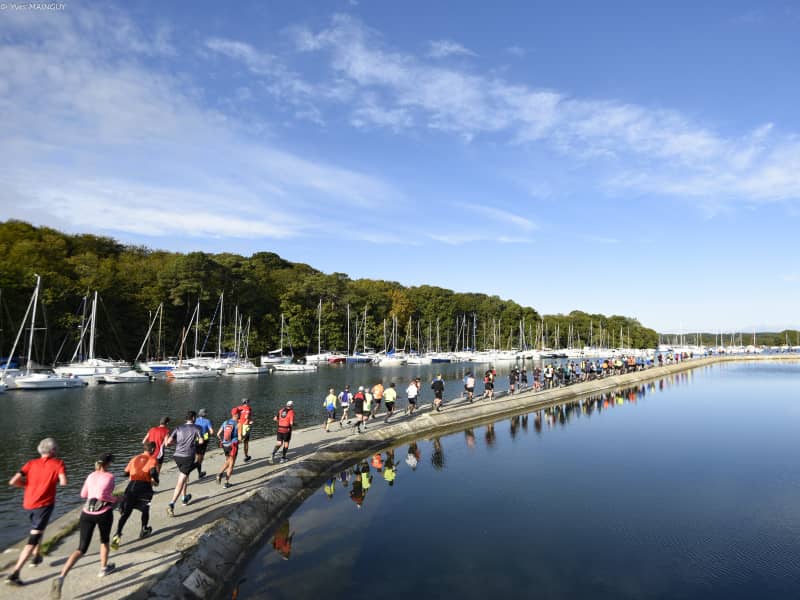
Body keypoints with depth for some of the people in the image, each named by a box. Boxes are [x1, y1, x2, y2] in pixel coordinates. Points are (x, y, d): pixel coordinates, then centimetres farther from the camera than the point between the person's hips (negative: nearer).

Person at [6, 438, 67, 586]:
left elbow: (13, 481, -7)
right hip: (44, 504, -6)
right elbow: (63, 482, -21)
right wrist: (56, 480, 2)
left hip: (28, 504, 6)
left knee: (38, 528, 32)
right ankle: (14, 574, -12)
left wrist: (28, 484, 10)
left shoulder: (31, 463, 3)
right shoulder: (58, 463, -8)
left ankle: (36, 556, 42)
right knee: (33, 540, -4)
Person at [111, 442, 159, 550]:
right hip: (144, 485, -3)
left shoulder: (135, 458, 20)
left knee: (126, 512, 4)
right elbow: (153, 472, -12)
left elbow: (126, 472, 19)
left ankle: (117, 535, -11)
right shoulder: (153, 460, 5)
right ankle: (144, 530, 32)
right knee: (145, 508, 20)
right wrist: (156, 481, 5)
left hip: (132, 485, 3)